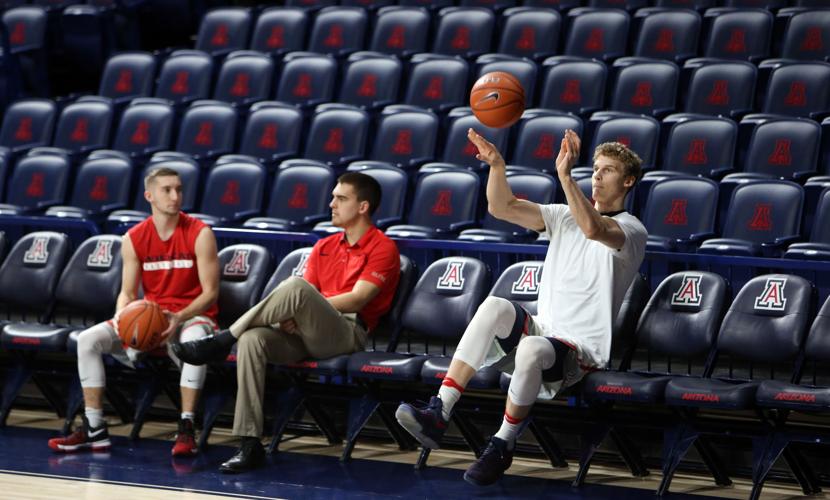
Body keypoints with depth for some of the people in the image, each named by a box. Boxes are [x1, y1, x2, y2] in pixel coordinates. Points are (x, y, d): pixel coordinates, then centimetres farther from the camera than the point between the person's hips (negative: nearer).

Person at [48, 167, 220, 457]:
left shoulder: (200, 234, -9)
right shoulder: (134, 238, 2)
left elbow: (210, 292, -11)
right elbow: (128, 293, 5)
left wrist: (179, 318, -28)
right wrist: (121, 318, -18)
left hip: (192, 315, -4)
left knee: (195, 341, -41)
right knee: (88, 339, -14)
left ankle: (186, 430, -36)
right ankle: (94, 430, -12)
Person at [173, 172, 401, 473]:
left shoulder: (382, 248, 2)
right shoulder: (324, 247, 23)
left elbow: (356, 300, -9)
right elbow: (304, 298, 15)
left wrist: (302, 308, -11)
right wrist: (288, 314, -10)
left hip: (348, 334, -6)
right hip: (304, 334, 6)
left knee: (295, 286, -32)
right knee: (252, 339, -26)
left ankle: (222, 342, -21)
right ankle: (250, 445, -29)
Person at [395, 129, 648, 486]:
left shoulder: (631, 230, -4)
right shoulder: (566, 216, 16)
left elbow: (593, 228, -28)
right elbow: (503, 208, 4)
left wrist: (564, 175, -37)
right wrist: (496, 165, -14)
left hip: (581, 353, -6)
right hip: (542, 330, 6)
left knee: (533, 349, -38)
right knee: (495, 306, -26)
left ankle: (502, 446, -19)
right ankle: (438, 414, -33)